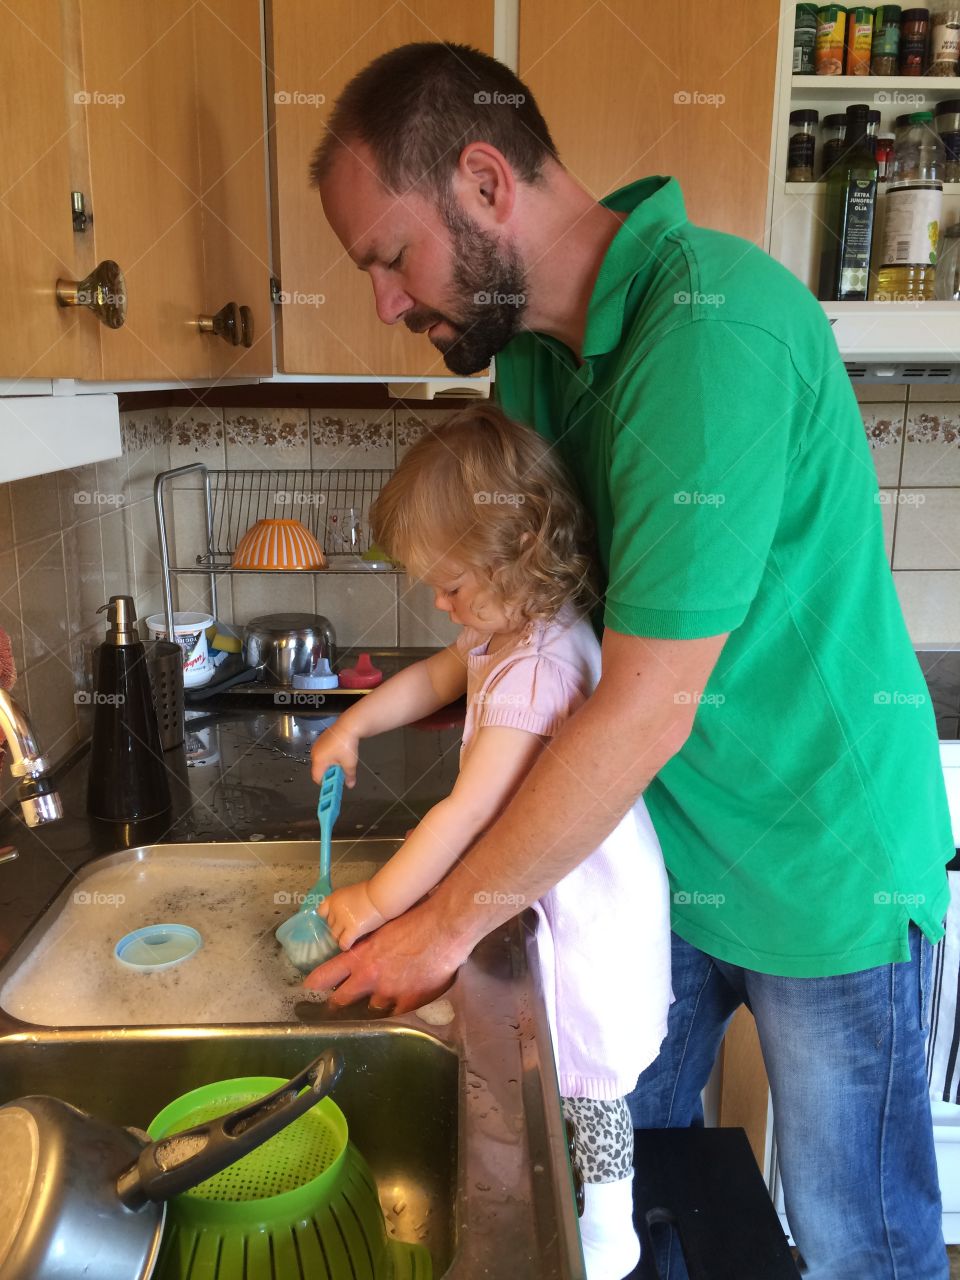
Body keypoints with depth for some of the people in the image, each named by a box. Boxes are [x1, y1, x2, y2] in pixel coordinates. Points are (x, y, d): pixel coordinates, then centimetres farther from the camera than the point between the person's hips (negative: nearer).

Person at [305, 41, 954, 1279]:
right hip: (660, 849, 7)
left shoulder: (712, 327, -27)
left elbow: (646, 710, -28)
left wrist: (450, 922, -17)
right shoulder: (533, 344, 0)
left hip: (822, 864, -6)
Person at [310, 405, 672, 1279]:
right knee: (572, 1064, 24)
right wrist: (351, 725, 8)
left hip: (592, 906, -9)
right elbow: (433, 678, 19)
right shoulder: (508, 629, 0)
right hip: (559, 889, 9)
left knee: (589, 1074, 12)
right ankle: (597, 1199, 46)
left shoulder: (537, 667, -32)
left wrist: (377, 901, -20)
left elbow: (468, 812, -31)